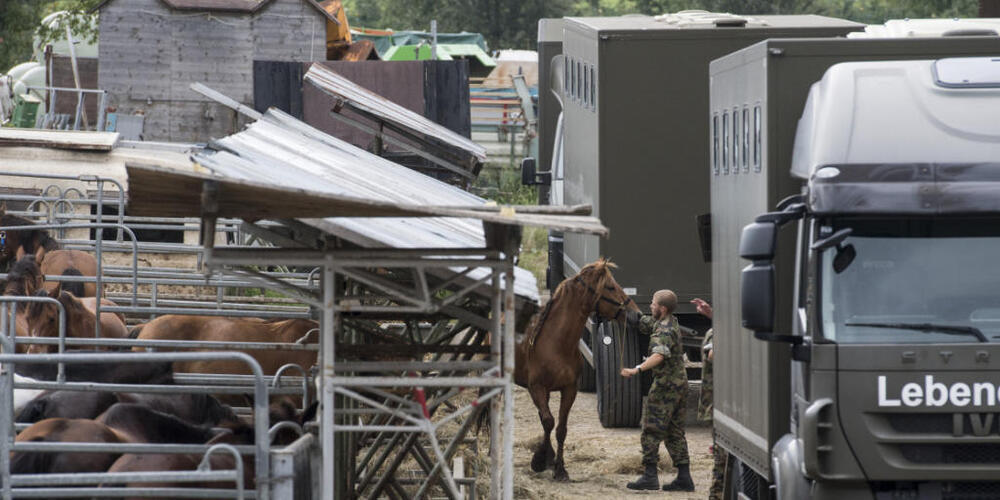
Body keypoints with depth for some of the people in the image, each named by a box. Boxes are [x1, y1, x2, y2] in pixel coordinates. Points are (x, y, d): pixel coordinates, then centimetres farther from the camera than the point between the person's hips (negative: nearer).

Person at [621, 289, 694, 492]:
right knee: (675, 432, 12)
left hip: (665, 386, -10)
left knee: (651, 431, -5)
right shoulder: (671, 323, 12)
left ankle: (649, 476, -8)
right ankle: (684, 478, 11)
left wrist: (637, 369, -48)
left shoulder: (664, 331, -19)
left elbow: (659, 355, -37)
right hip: (680, 383, 10)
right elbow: (642, 322, 24)